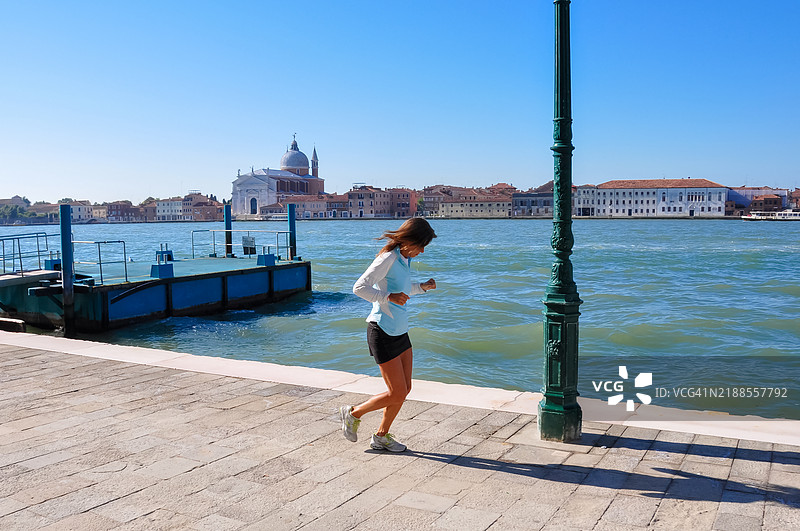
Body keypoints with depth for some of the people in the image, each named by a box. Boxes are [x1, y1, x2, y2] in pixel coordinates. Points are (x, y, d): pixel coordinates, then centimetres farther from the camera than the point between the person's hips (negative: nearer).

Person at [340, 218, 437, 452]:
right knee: (397, 394, -4)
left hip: (400, 331, 9)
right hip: (382, 333, -9)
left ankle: (381, 436, 27)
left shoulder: (404, 259, 9)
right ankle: (353, 413, 18)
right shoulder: (387, 259, -18)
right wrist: (388, 297, -33)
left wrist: (422, 287, 9)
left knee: (405, 389, 11)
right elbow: (359, 287, -25)